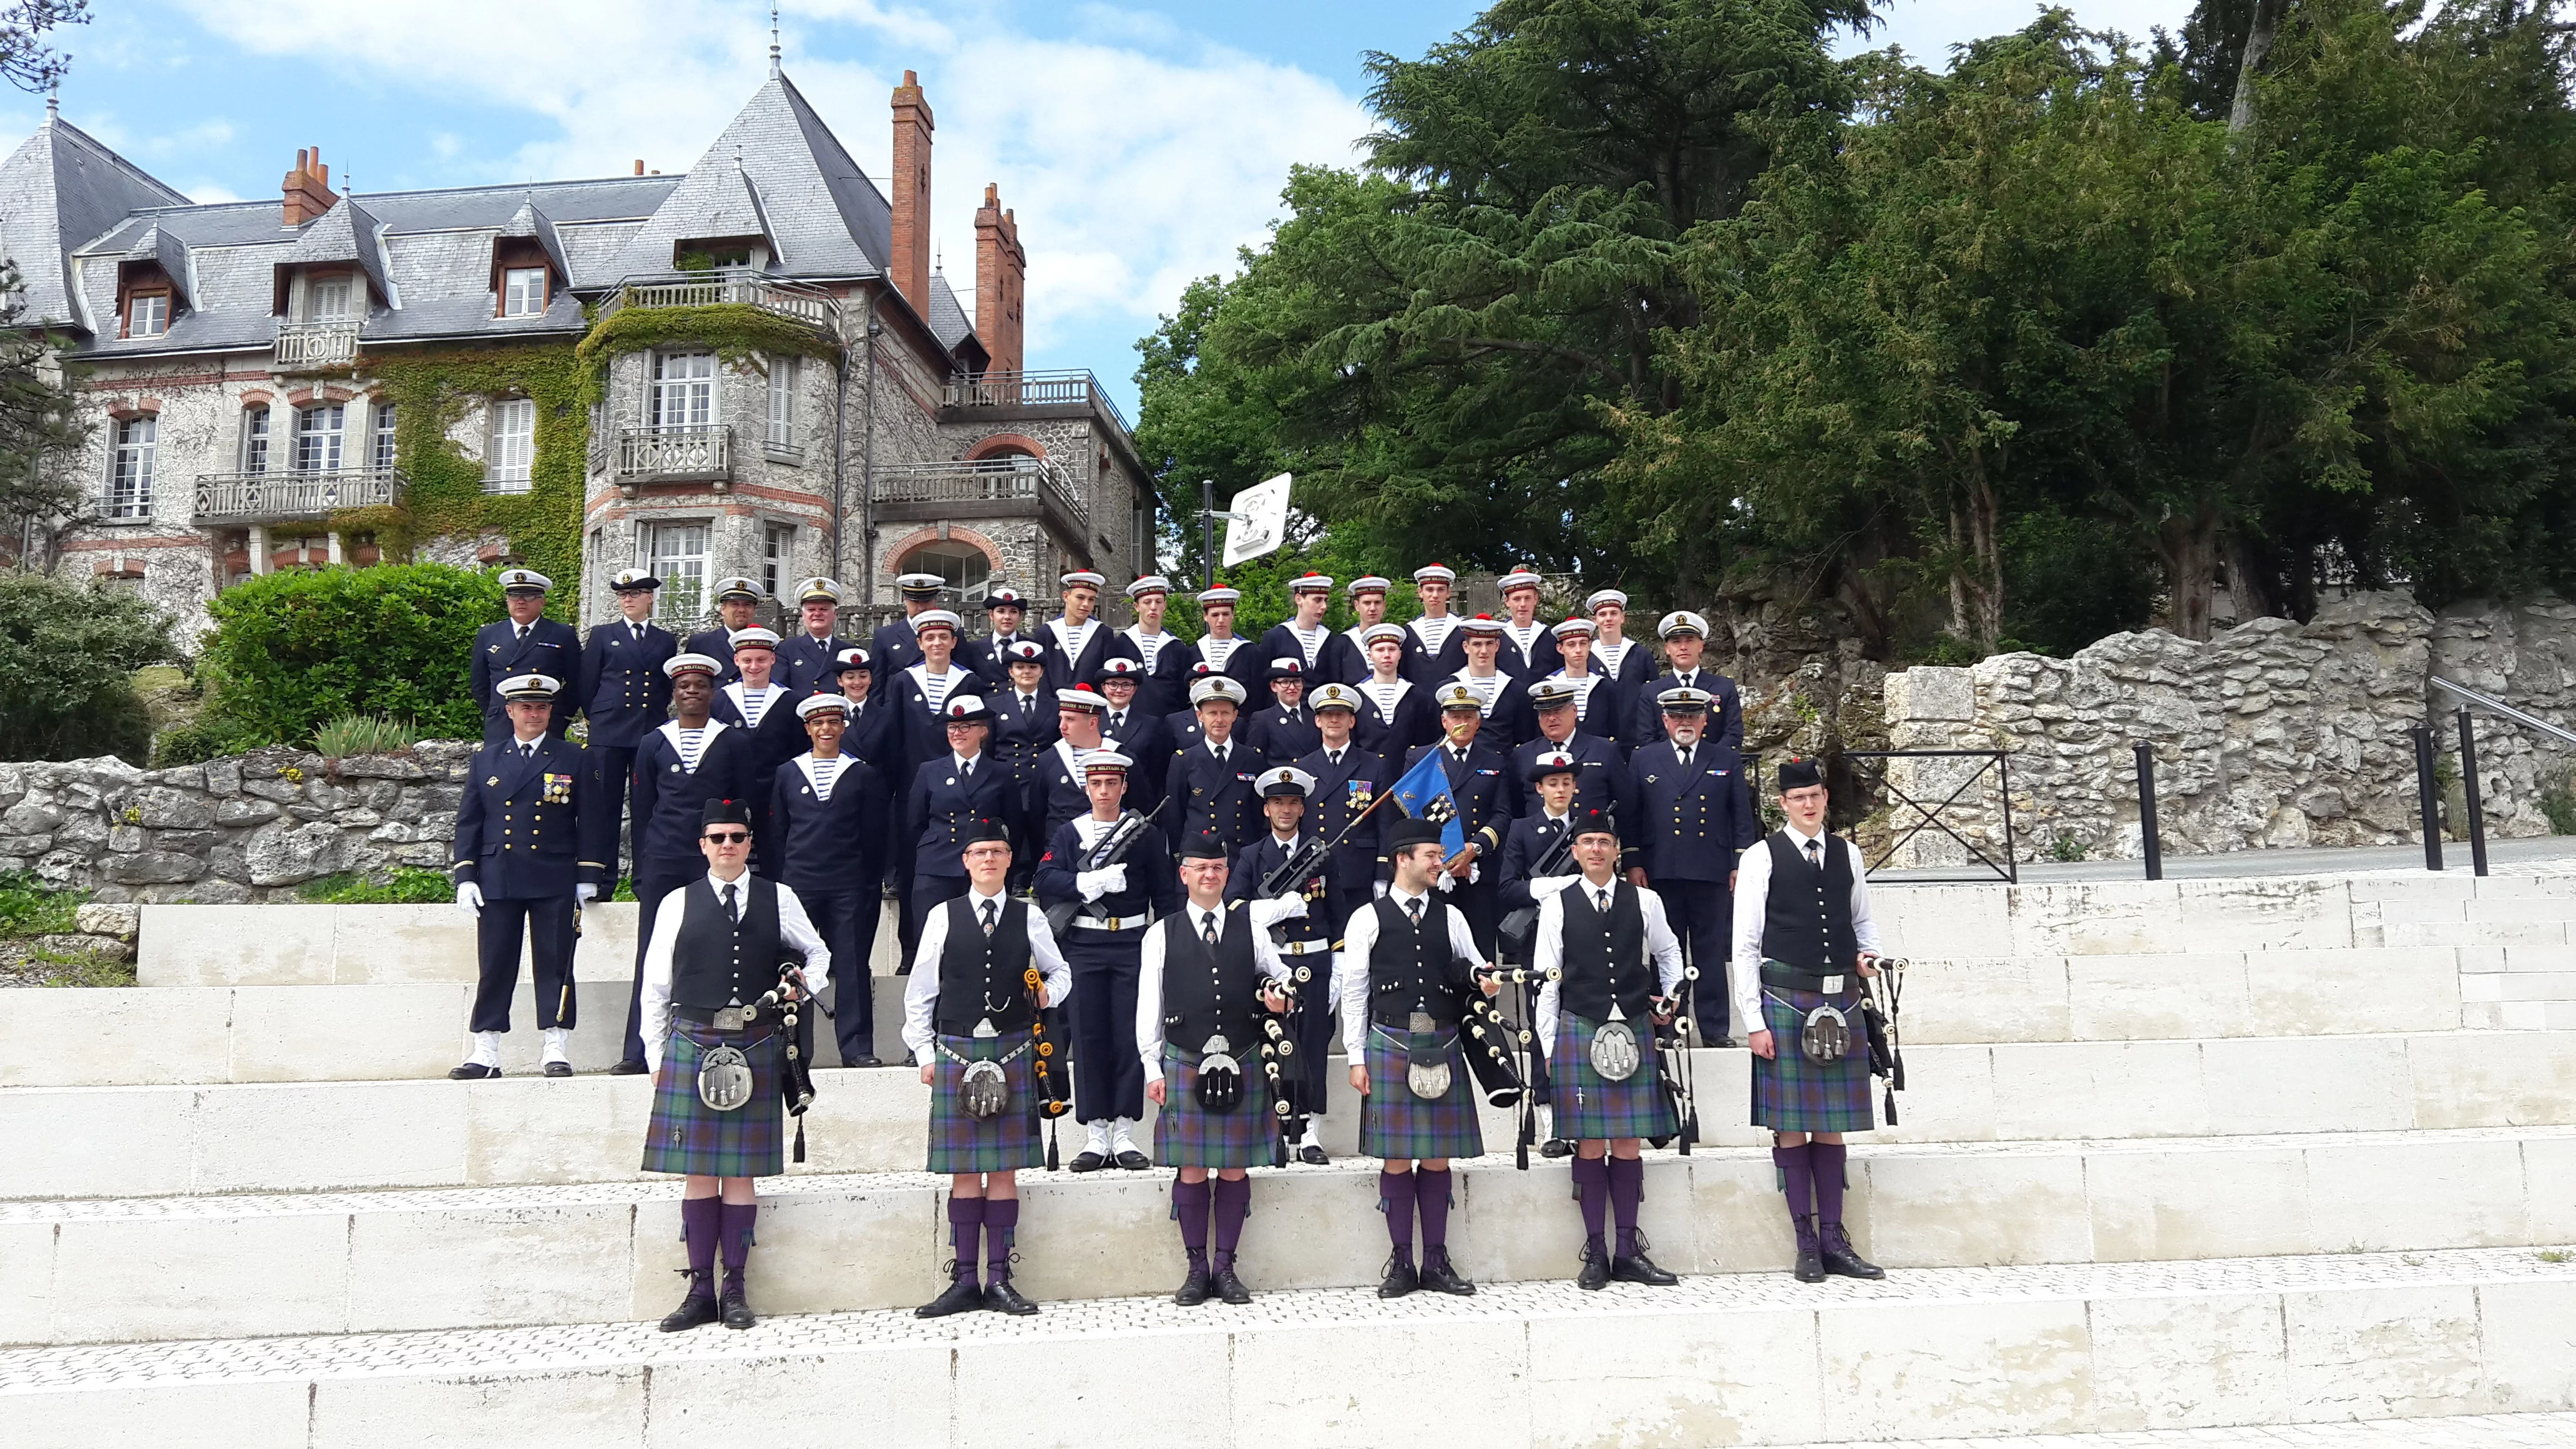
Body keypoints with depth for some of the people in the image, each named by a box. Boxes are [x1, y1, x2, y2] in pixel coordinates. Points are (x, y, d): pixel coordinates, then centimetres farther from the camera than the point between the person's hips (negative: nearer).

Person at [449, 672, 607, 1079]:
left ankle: (556, 1049, 5)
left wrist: (588, 877, -1)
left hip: (555, 882, -2)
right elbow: (468, 821, 12)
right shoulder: (486, 759, 12)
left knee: (555, 965, 0)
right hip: (498, 881, 2)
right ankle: (485, 1053, 9)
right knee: (494, 966, 3)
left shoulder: (573, 759, 6)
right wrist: (465, 876, 3)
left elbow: (590, 820, 4)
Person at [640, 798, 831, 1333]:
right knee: (698, 1172, 3)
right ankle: (701, 1290, 10)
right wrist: (656, 1056, 6)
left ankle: (734, 1289, 11)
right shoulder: (678, 903, 6)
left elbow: (818, 953, 20)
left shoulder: (779, 899, 7)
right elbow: (655, 987, 9)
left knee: (741, 1172, 4)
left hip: (756, 1048, 0)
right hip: (692, 1045, 0)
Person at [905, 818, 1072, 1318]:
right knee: (964, 1170, 3)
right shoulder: (943, 917, 5)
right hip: (956, 1050, 0)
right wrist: (925, 1053, 4)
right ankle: (964, 1280, 9)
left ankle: (999, 1279, 9)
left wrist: (1047, 993, -4)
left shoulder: (1029, 917, 7)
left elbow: (1060, 972, 18)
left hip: (1012, 1051, 1)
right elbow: (919, 994, 8)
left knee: (1005, 1169, 3)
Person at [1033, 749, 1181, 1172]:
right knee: (1089, 1038, 2)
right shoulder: (1068, 833, 8)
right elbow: (1045, 880, -5)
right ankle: (1097, 1137, 9)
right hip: (1083, 947, 0)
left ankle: (1124, 1136, 9)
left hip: (1132, 945, 0)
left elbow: (1166, 894, 7)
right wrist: (1090, 881, -19)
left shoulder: (1146, 834, 7)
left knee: (1131, 1037, 0)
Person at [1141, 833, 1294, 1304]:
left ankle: (1226, 1267, 16)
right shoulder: (1162, 935, 5)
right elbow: (1148, 1004, 4)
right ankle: (1197, 1268, 13)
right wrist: (1152, 1067, -1)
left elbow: (1279, 974, 19)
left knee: (1235, 1169, 5)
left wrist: (1280, 996, -5)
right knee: (1191, 1170, 2)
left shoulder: (1250, 929, 9)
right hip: (1184, 1065, -1)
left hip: (1243, 1065, 1)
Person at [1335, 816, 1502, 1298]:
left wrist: (1487, 982, -10)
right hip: (1390, 1046, -3)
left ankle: (1437, 1262, 16)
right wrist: (1356, 1058, -2)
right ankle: (1401, 1263, 12)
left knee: (1438, 1158, 6)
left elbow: (1476, 971, 15)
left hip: (1442, 1047, 3)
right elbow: (1353, 992, 2)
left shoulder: (1450, 917, 11)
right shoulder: (1368, 919, 2)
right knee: (1396, 1159, 1)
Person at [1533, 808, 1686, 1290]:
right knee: (1591, 1144, 0)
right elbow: (1548, 979, 2)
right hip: (1579, 1031, -2)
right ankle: (1595, 1253, 8)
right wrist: (1549, 1046, 0)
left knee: (1628, 1142, 4)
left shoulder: (1644, 901, 7)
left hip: (1634, 1030, 2)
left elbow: (1668, 951, 25)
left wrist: (1671, 996, 11)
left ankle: (1628, 1250, 11)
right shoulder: (1558, 904, 2)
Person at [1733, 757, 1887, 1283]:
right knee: (1791, 1126, 0)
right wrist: (1754, 1021, -8)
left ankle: (1834, 1240, 15)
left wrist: (1867, 954, 0)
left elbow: (1864, 920, 24)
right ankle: (1807, 1244, 8)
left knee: (1831, 1125, 8)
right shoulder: (1762, 857, -2)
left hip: (1840, 998, 4)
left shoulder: (1847, 854, 11)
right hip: (1784, 1000, -4)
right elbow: (1745, 944, -3)